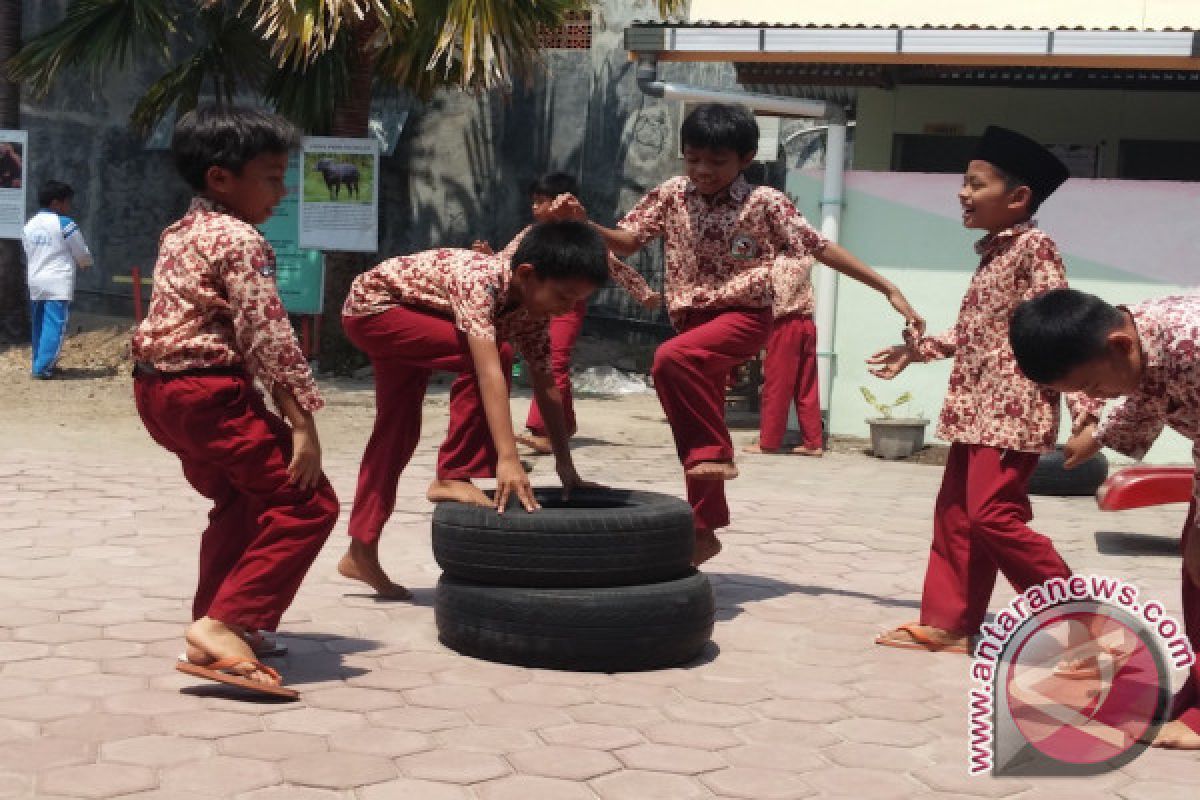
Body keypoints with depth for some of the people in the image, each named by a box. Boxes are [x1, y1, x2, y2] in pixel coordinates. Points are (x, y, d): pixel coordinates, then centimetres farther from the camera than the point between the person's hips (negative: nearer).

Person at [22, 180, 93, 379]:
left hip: (35, 283, 7)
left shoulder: (28, 226, 10)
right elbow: (83, 255, 0)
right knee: (55, 326, -6)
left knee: (39, 325, 16)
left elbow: (28, 255, 15)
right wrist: (85, 263, 22)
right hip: (58, 284, -7)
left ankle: (40, 362, 23)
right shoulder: (65, 224, -8)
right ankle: (43, 367, -11)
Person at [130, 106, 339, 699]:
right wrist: (302, 422, -20)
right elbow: (267, 337, -20)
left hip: (160, 385, 10)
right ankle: (223, 625, -16)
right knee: (305, 505, -7)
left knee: (241, 501, 26)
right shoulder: (239, 241, -14)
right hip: (208, 390, -10)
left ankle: (215, 622, 30)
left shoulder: (180, 233, 15)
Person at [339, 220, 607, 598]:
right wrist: (508, 458, -53)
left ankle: (361, 552, 22)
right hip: (372, 305, -9)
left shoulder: (530, 309, -13)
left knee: (398, 431, 12)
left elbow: (545, 386, -7)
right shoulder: (481, 279, -37)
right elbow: (489, 370, -47)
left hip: (411, 319, 9)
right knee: (490, 355, -26)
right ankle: (450, 479, -19)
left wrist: (565, 465, -8)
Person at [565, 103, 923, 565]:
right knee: (695, 436, 9)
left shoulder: (764, 203, -9)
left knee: (670, 359, -33)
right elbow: (626, 243, 2)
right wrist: (584, 225, -19)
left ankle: (716, 452, -18)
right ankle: (704, 530, 23)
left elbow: (821, 249, -7)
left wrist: (889, 290, -11)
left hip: (743, 316, -5)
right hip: (693, 319, 5)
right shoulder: (672, 195, 1)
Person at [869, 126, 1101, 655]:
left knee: (992, 514, -14)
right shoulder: (993, 252, 16)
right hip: (975, 408, 9)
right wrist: (915, 350, 31)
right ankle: (949, 621, 18)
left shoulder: (1033, 246, -10)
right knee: (955, 514, 10)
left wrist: (1083, 411, -24)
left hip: (1014, 409, -9)